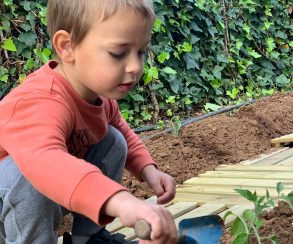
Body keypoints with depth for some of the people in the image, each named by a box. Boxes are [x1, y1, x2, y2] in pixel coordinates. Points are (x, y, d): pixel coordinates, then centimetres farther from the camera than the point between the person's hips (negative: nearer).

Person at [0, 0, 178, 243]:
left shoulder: (100, 90, -10)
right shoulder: (43, 103, -39)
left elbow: (124, 133, 10)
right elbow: (43, 160, -61)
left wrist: (148, 170, -10)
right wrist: (123, 201, -75)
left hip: (56, 193, 8)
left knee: (113, 140, -4)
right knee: (26, 174, -36)